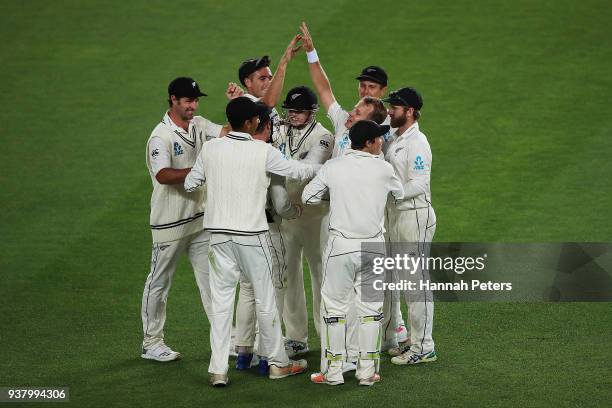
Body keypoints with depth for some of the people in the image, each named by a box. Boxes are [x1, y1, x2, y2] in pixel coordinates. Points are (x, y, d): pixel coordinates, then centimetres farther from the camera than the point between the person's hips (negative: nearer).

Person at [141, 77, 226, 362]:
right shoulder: (161, 136, -16)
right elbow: (163, 175, -30)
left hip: (200, 219, 7)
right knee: (159, 282, 4)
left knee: (212, 278, 9)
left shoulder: (199, 126, 7)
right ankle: (151, 343, 13)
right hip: (169, 221, -7)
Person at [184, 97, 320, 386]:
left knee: (220, 299, 5)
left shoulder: (210, 149, -1)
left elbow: (190, 184, 7)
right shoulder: (263, 151, -9)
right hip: (251, 234, -3)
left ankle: (218, 369, 1)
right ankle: (278, 362, 21)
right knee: (265, 298, 9)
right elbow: (297, 171, 1)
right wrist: (322, 169, 21)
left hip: (219, 233, 3)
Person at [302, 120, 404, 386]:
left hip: (341, 244, -1)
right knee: (370, 308, 9)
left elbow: (307, 197, 5)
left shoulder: (332, 167, -3)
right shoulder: (383, 169, -2)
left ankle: (333, 372, 7)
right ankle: (367, 371, 11)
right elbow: (399, 193, 15)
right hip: (374, 245, 1)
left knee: (335, 306, 6)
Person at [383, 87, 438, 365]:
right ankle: (417, 340, 23)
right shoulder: (395, 139, 14)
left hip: (416, 215, -10)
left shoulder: (416, 143, -16)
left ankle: (423, 347, -4)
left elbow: (418, 185, -22)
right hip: (397, 216, 10)